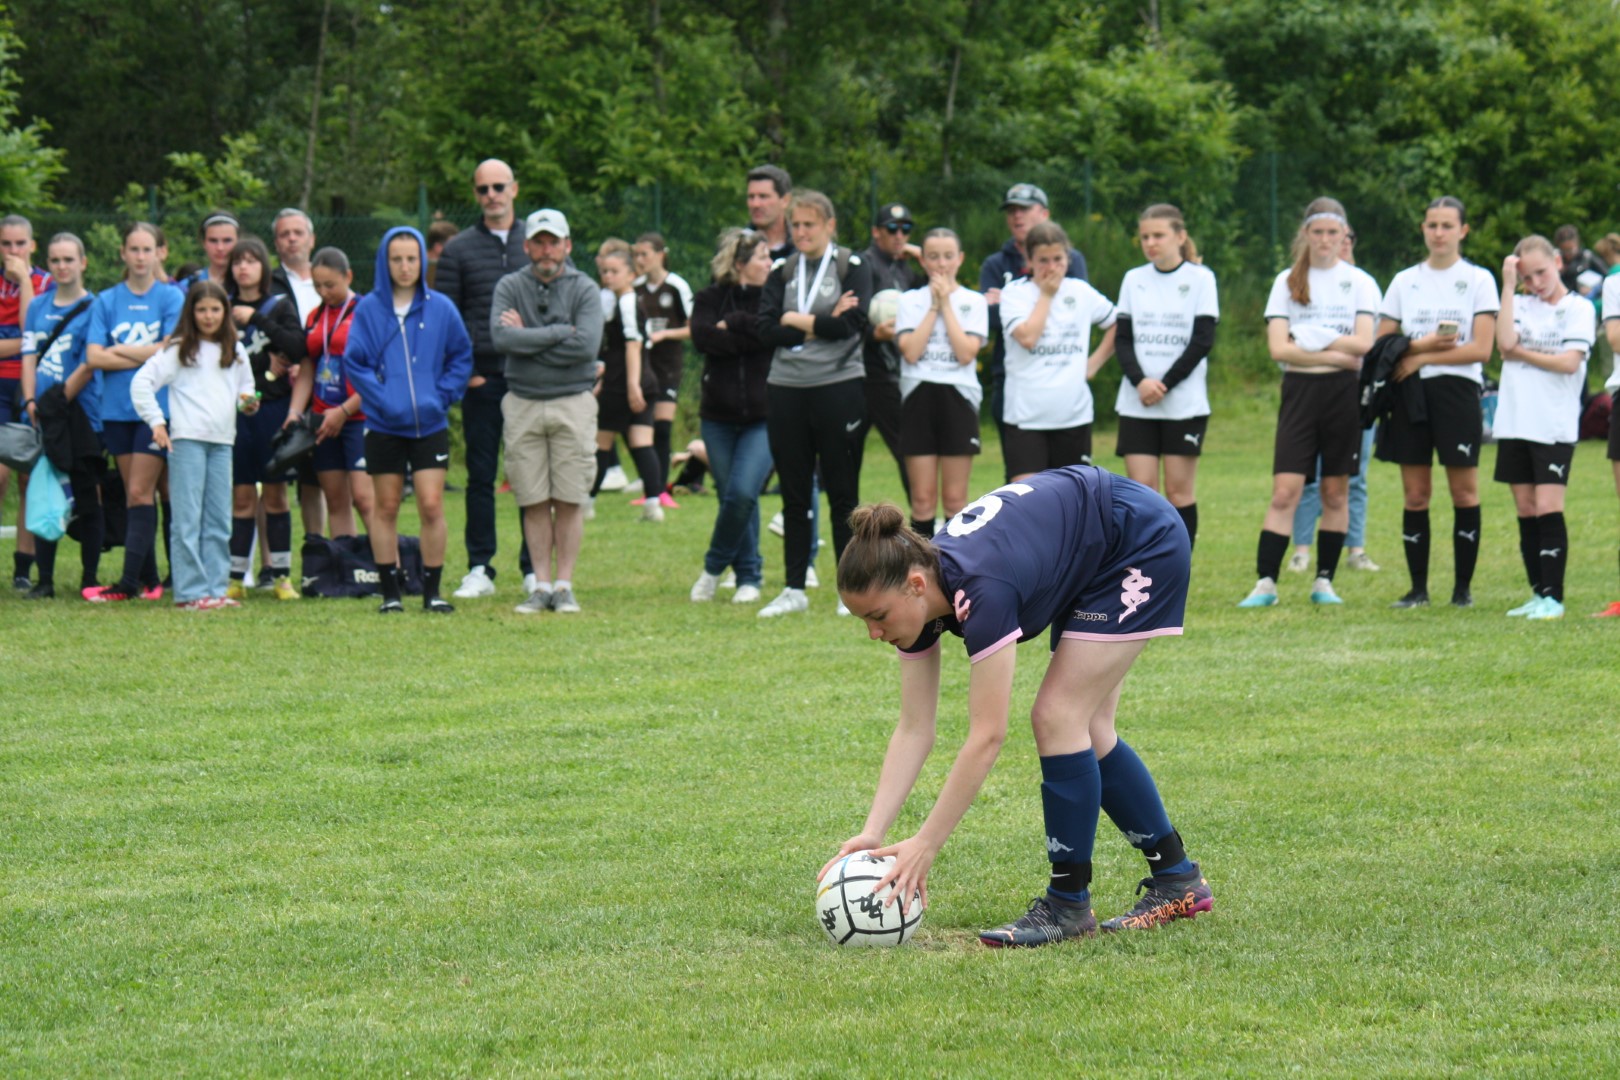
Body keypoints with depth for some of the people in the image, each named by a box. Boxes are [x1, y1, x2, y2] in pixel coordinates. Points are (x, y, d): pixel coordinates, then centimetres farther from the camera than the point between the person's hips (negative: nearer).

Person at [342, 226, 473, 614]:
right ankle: (390, 591, 12)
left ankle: (432, 590, 3)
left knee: (431, 506, -6)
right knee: (386, 508, 6)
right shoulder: (368, 309, -1)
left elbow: (461, 358, 7)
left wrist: (442, 396, -5)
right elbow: (354, 362, -2)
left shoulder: (440, 308, 1)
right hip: (384, 427, 0)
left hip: (430, 424, 0)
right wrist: (381, 400, -12)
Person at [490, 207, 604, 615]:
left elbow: (587, 346, -13)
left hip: (573, 402, -1)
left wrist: (529, 338, -10)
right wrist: (559, 332, -12)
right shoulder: (510, 287, 6)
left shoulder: (584, 289, 2)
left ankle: (564, 584, 5)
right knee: (534, 501, 2)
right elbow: (501, 337, -12)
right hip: (523, 403, 1)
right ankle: (541, 585, 7)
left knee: (569, 500, -2)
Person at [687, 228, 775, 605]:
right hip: (719, 416, 2)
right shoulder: (710, 299, 4)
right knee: (731, 496, 6)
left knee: (742, 492, -15)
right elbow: (702, 337, -12)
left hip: (764, 416, -2)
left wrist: (732, 325, -11)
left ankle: (714, 566, 5)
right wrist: (750, 334, -15)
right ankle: (749, 574, 20)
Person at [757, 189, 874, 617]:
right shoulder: (782, 272, 11)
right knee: (794, 496, 7)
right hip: (786, 390, 4)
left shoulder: (852, 267, 1)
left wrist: (798, 320, -7)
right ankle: (794, 590, 13)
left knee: (842, 494, 0)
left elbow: (853, 321, -14)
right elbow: (766, 329, -1)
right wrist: (822, 325, -11)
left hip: (838, 388, -4)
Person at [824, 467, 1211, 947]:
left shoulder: (980, 591, -36)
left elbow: (986, 736, -35)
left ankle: (1069, 905, -4)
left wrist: (924, 846, -34)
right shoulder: (918, 595, -13)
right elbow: (914, 731, -9)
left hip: (1143, 543, -8)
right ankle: (1177, 880, 23)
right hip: (1087, 561, 8)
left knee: (1057, 717, -13)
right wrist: (871, 834, -18)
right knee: (1086, 731, 10)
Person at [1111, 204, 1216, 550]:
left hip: (1185, 402, -3)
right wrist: (1140, 381, -14)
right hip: (1137, 404, 3)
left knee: (1180, 490, -1)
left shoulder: (1200, 279, 0)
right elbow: (1122, 338, 4)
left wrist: (1165, 385, -13)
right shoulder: (1133, 280, 9)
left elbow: (1202, 341, -6)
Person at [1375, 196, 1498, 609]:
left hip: (1457, 389, -3)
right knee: (1415, 494, 1)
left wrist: (1421, 357, -10)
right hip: (1409, 393, 3)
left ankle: (1463, 587, 5)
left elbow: (1481, 348, -7)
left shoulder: (1478, 280, 3)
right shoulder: (1404, 281, 12)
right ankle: (1418, 588, 6)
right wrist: (1424, 343, -10)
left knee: (1464, 492, -2)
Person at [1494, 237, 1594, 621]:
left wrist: (1521, 354, -6)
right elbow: (1505, 343, -7)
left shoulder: (1579, 308, 0)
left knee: (1548, 509, -9)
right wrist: (1508, 286, -6)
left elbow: (1570, 361, -12)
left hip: (1554, 426, -5)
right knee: (1526, 513, 6)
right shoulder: (1521, 305, 12)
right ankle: (1538, 594, 12)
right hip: (1514, 423, 5)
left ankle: (1554, 597, -6)